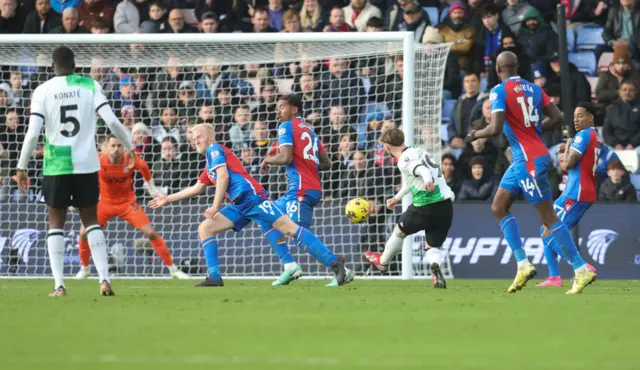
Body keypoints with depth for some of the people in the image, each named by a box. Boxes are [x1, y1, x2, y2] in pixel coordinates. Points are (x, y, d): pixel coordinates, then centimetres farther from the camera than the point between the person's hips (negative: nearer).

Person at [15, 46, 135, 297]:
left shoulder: (43, 91, -2)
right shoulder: (90, 86, 0)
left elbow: (33, 133, -9)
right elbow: (112, 121, -6)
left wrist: (21, 167, 0)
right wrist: (129, 147, 8)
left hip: (56, 166, -1)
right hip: (87, 164, 1)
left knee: (56, 222, 9)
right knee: (91, 220, 13)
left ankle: (59, 285, -1)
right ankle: (104, 279, 0)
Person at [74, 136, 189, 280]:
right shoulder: (98, 161, -22)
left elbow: (144, 167, 5)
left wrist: (151, 186, 16)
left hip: (127, 202, 0)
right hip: (104, 202, 1)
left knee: (151, 233, -10)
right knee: (84, 233, -12)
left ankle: (173, 268, 1)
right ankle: (85, 268, 15)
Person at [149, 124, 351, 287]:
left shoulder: (214, 149, 3)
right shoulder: (209, 162, 30)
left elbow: (223, 176, -12)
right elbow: (196, 188, 42)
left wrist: (215, 207, -14)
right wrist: (168, 198, 44)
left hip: (252, 197, -10)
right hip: (239, 205, 10)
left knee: (289, 229, -18)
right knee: (205, 228, 1)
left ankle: (334, 261, -23)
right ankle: (214, 276, -5)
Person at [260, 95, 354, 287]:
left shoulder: (287, 127, -2)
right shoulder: (310, 130, 21)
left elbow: (285, 157, -16)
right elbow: (326, 163, 17)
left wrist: (267, 160, 2)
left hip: (300, 189, -10)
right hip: (314, 188, 10)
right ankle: (289, 266, 11)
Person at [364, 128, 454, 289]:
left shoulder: (405, 160, -8)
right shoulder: (419, 151, 20)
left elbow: (422, 169, -29)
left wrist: (428, 181, -51)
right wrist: (397, 198, 50)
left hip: (426, 206, -7)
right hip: (446, 206, 7)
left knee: (400, 230, 20)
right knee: (434, 246, 14)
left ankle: (383, 261, 43)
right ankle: (435, 266, -19)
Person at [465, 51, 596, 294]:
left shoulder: (500, 91, -13)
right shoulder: (533, 88, 9)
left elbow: (495, 128, -21)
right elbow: (557, 118, 6)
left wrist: (474, 135, -1)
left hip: (528, 161, -9)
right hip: (521, 161, 9)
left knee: (548, 218, -5)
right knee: (498, 208, 15)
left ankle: (582, 271, -4)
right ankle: (523, 265, 10)